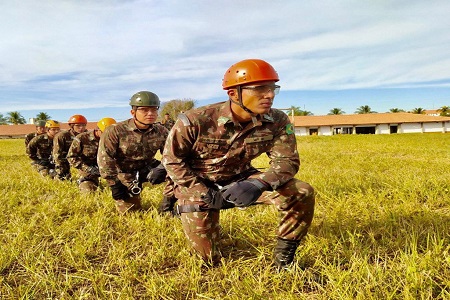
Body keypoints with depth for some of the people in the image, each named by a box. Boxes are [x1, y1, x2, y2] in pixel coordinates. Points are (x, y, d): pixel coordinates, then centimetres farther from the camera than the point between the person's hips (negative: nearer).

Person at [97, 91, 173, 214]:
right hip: (125, 175, -2)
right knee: (130, 211, 0)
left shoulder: (161, 132, -12)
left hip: (147, 169, 3)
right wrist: (114, 184, -22)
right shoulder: (115, 131, -22)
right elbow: (104, 159, -22)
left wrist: (162, 170, -29)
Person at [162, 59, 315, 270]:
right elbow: (171, 159, -14)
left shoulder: (277, 122, -18)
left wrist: (258, 185, -38)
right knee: (209, 259, 4)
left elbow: (287, 161, -16)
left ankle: (283, 259, 1)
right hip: (198, 185, -2)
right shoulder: (195, 121, -26)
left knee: (302, 194, -20)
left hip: (240, 179, 3)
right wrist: (205, 193, -21)